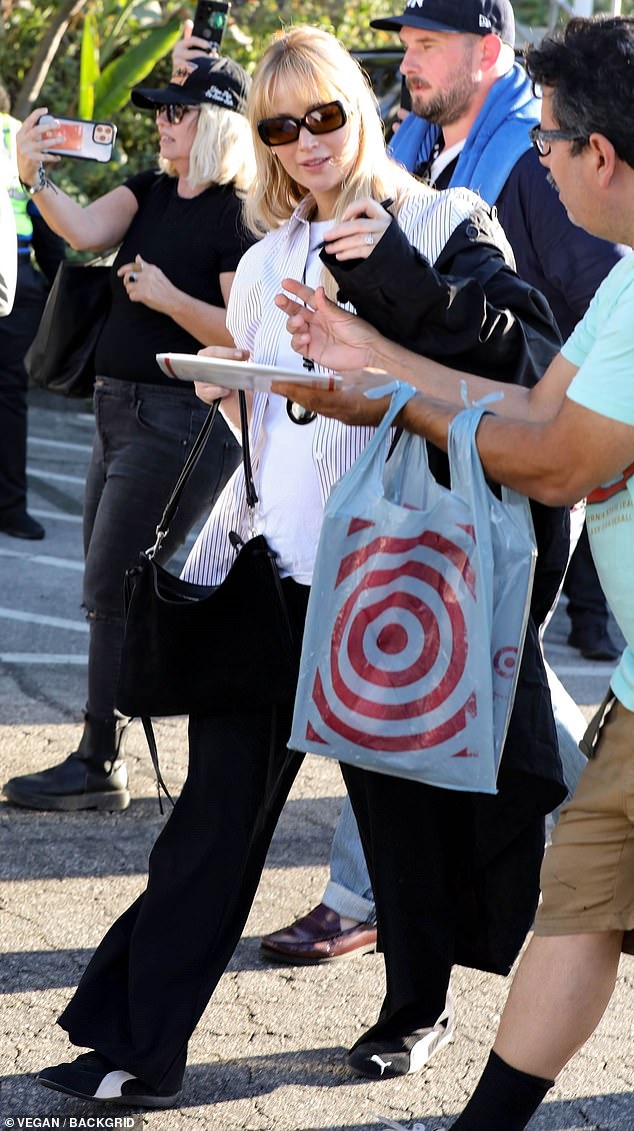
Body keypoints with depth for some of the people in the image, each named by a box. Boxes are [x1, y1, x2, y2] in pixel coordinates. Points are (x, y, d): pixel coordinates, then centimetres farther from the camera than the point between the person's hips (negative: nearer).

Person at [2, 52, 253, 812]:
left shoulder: (236, 218, -13)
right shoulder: (152, 192, 10)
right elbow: (85, 231, -7)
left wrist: (171, 298, -24)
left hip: (178, 424, -9)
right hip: (122, 410, 9)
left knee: (113, 592, -7)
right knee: (113, 593, 13)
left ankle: (97, 766, 0)